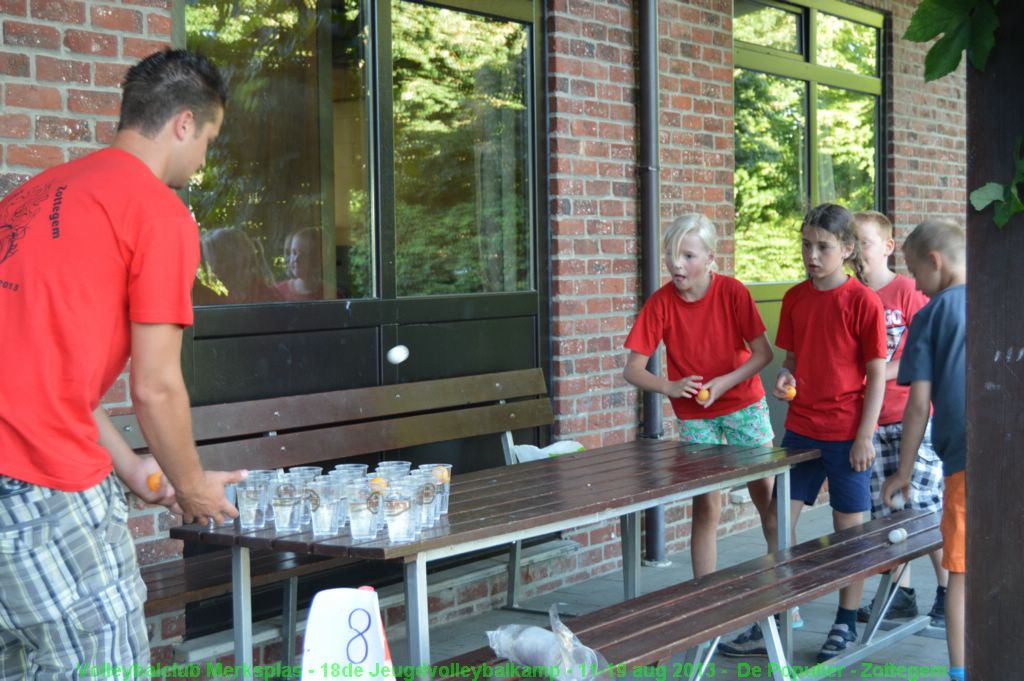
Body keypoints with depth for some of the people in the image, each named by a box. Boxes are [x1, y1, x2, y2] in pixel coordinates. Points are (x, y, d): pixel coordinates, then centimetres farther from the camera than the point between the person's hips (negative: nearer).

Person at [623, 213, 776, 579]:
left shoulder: (732, 291, -14)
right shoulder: (661, 302, -12)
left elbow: (763, 353, -10)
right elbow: (632, 369, -11)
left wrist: (723, 383, -23)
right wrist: (670, 387, -29)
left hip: (744, 403, 0)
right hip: (694, 415, 0)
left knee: (767, 495, 4)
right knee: (706, 504, -1)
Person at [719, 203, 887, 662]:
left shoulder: (862, 301, -10)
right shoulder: (795, 298, 5)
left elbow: (877, 372, -8)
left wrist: (866, 434, -11)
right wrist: (784, 379, -8)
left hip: (847, 434, -5)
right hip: (800, 430, 5)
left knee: (850, 529, 7)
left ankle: (846, 625, 22)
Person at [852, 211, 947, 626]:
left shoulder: (906, 290, -7)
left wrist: (885, 371, -18)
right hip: (871, 420, 5)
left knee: (926, 507, -3)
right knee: (885, 512, 9)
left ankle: (947, 594, 8)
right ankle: (901, 594, 19)